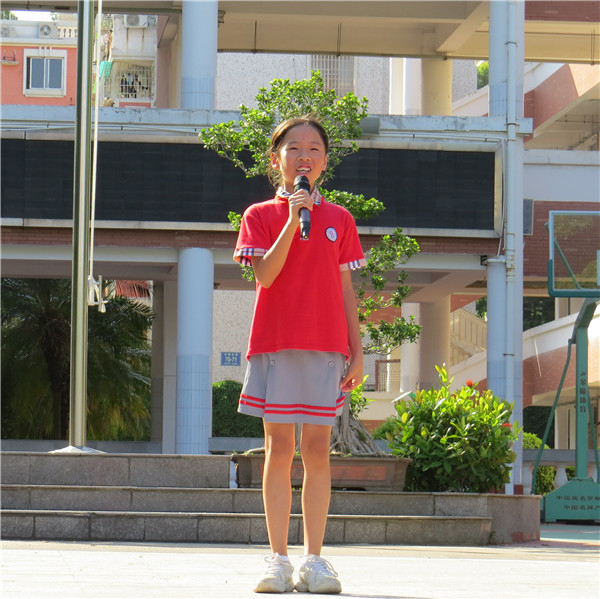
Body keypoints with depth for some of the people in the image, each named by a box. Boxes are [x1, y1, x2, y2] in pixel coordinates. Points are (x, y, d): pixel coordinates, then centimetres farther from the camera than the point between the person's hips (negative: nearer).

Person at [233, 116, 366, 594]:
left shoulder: (339, 219, 11)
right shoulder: (260, 215, 6)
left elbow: (345, 289, 11)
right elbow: (265, 275, -9)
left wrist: (357, 351, 6)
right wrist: (293, 222, -17)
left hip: (326, 346, 1)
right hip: (275, 344, -1)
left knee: (317, 450, 0)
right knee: (280, 449, 0)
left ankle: (314, 559, 4)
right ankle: (279, 559, 4)